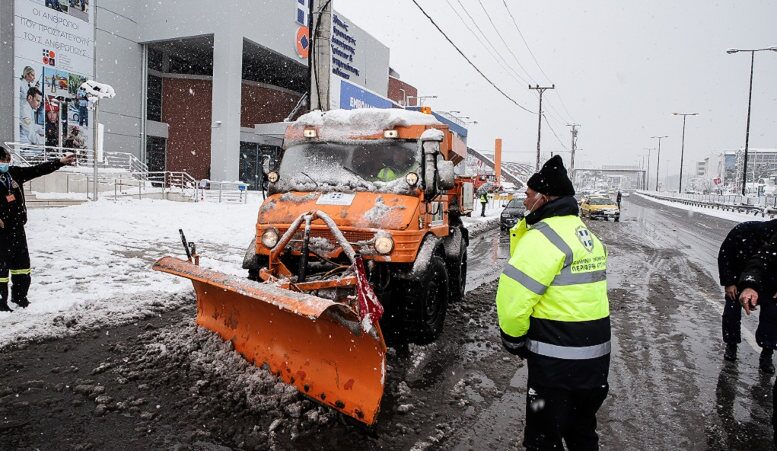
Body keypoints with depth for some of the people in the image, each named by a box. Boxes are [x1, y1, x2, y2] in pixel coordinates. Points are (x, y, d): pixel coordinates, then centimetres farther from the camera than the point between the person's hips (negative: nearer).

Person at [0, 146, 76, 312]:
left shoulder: (14, 173, 6)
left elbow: (38, 170, 7)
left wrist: (60, 162, 2)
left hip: (17, 227, 7)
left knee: (22, 261, 15)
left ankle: (19, 296, 29)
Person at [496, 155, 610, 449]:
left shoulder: (543, 237, -19)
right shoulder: (587, 234, 11)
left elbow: (513, 295, -21)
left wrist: (513, 339, -9)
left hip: (557, 359, -9)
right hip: (597, 356, 9)